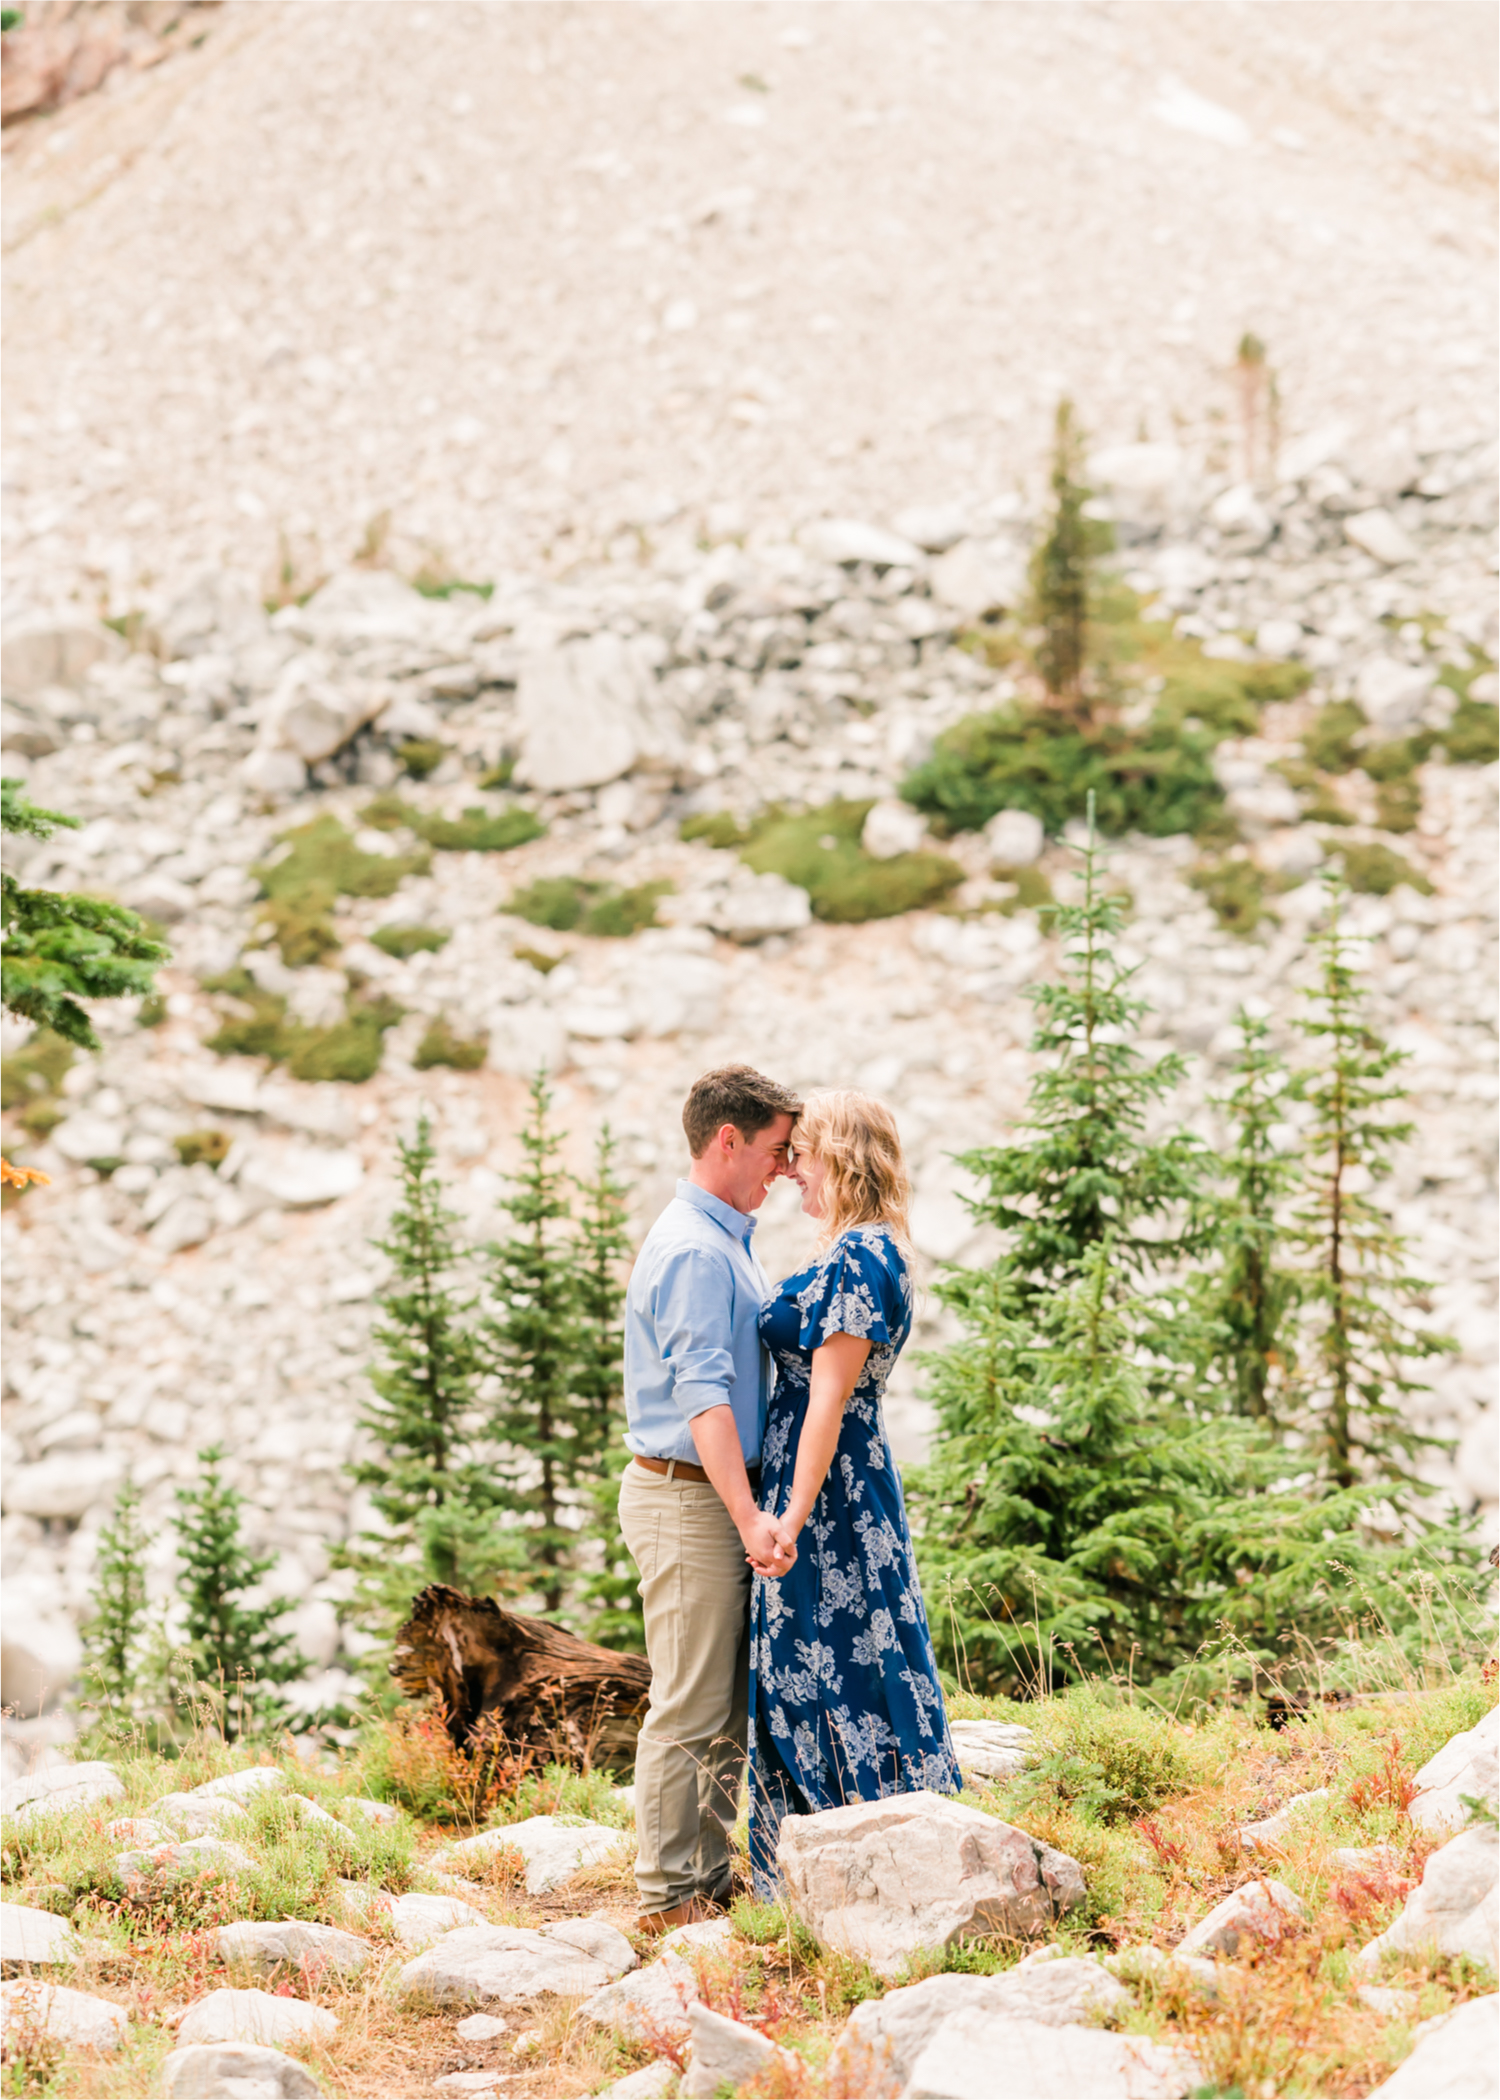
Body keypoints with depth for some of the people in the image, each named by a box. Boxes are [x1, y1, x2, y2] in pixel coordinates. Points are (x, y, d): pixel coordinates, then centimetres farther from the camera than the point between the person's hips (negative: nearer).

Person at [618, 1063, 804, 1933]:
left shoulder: (729, 1241, 17)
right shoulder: (694, 1250, -17)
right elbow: (701, 1396, -26)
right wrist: (748, 1517, -33)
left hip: (720, 1494, 10)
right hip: (688, 1500, -10)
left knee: (733, 1703, 14)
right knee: (691, 1707, -5)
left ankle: (709, 1875, 21)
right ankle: (672, 1894, 2)